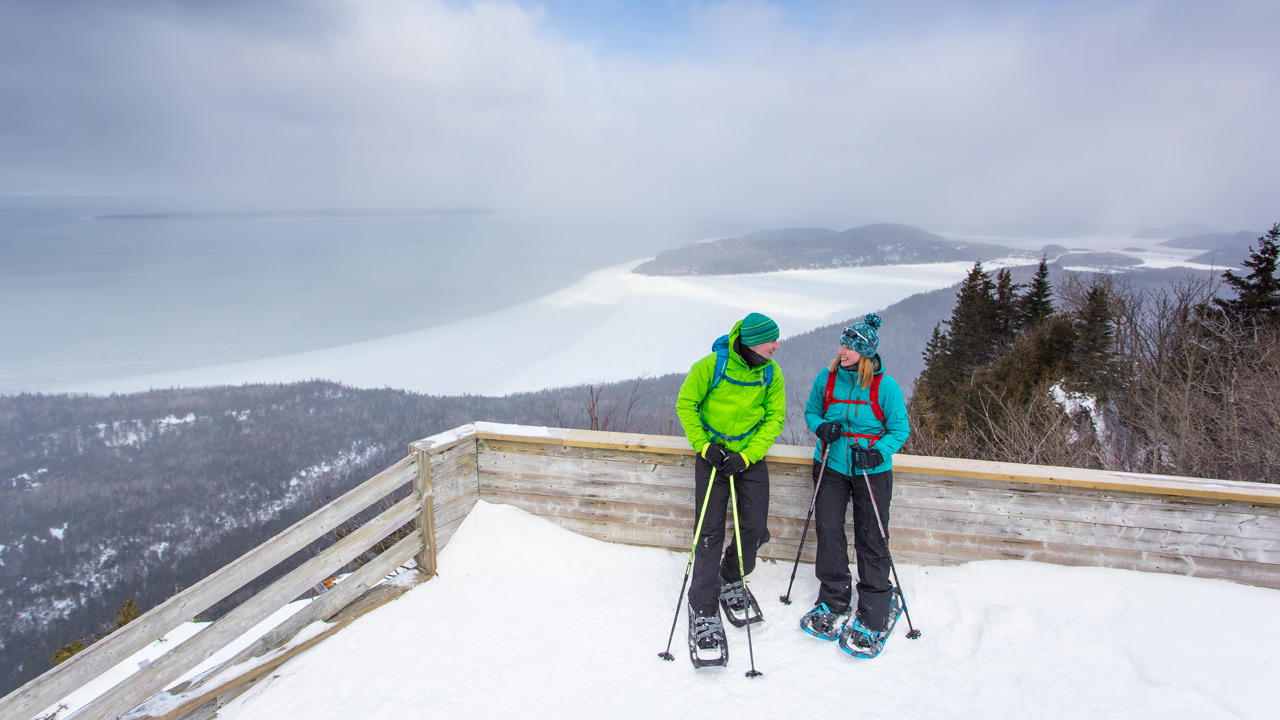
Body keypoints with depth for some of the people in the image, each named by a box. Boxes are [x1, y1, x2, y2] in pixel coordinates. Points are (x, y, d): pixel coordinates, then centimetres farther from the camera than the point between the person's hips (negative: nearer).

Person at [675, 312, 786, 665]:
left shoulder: (771, 373, -4)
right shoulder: (712, 365, -15)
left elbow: (775, 418, -2)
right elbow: (686, 403, -6)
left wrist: (747, 455, -14)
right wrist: (704, 446, -13)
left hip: (751, 458, 3)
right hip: (713, 454, -3)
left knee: (754, 528, -1)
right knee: (710, 531, -6)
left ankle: (731, 580, 29)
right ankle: (703, 609, 6)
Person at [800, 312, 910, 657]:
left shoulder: (886, 387, -10)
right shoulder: (826, 379, 0)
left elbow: (900, 429, -3)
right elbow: (811, 410, 13)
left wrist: (879, 452, -20)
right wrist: (821, 427, -9)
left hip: (872, 472, -2)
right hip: (831, 466, 3)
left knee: (872, 541, 2)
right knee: (828, 531, 0)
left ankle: (875, 615, 17)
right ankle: (833, 604, 18)